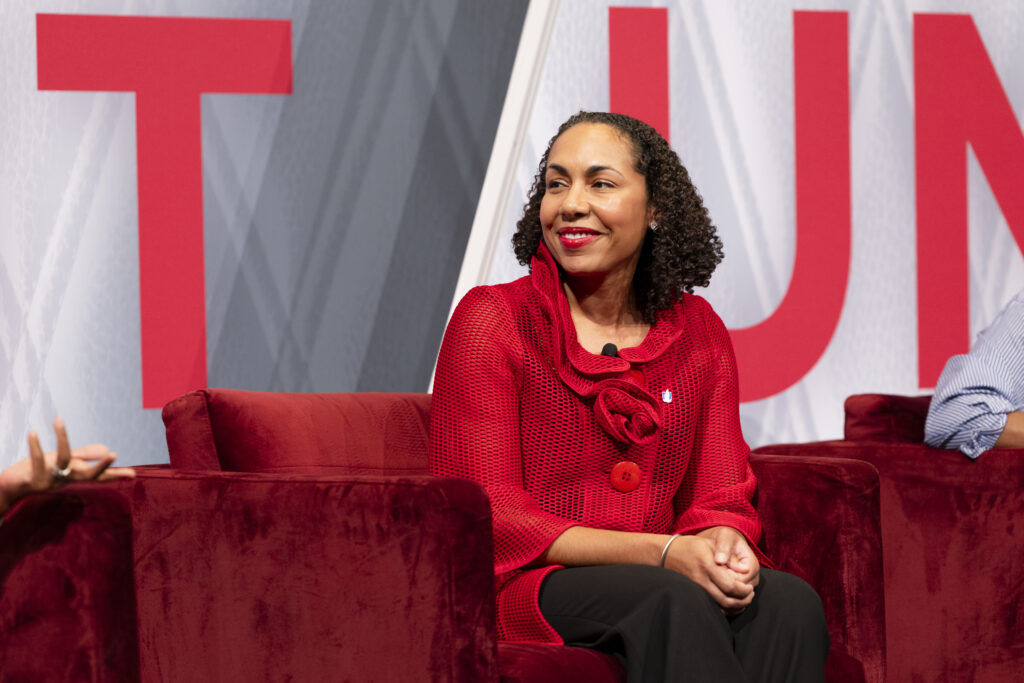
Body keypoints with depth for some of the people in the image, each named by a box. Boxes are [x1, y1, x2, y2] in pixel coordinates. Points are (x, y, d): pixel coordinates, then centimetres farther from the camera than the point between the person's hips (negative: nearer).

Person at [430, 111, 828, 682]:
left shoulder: (698, 331, 13)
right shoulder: (491, 320, -1)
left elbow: (720, 497, 10)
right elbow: (488, 513, -9)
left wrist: (722, 543, -19)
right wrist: (665, 554, -21)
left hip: (660, 578, 4)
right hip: (525, 587, -4)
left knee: (790, 602, -27)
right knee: (674, 599, -35)